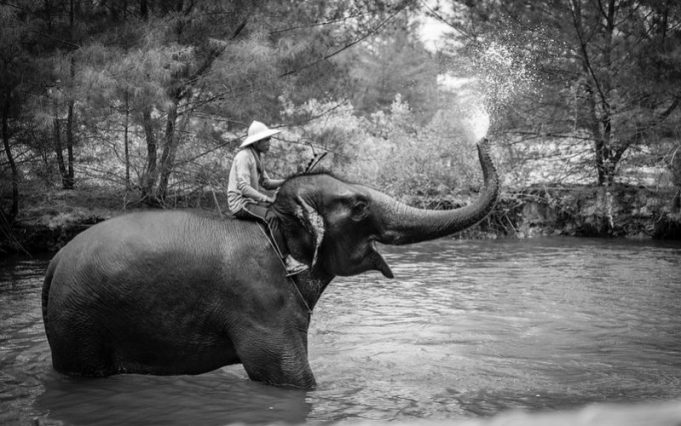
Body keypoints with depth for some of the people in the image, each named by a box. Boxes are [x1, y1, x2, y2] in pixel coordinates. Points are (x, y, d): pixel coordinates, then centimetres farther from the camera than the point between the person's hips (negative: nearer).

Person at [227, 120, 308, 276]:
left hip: (252, 201, 10)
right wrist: (267, 199, -29)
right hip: (240, 203, -10)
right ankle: (288, 262, -35)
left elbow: (266, 183, 16)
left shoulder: (257, 157, 15)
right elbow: (244, 187, -24)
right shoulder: (244, 156, -16)